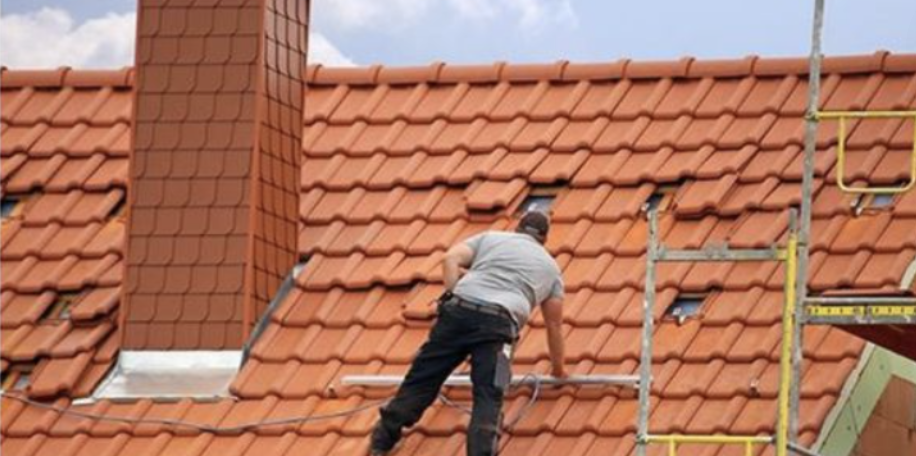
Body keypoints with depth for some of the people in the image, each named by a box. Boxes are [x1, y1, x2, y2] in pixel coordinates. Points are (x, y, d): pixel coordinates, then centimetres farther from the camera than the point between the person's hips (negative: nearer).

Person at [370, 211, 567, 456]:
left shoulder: (491, 238, 28)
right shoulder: (550, 266, 29)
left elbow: (451, 259, 10)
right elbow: (554, 324, 31)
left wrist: (454, 301, 10)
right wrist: (558, 369, 43)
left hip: (460, 309, 1)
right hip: (499, 322, -1)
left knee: (423, 378, 10)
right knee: (488, 396, -4)